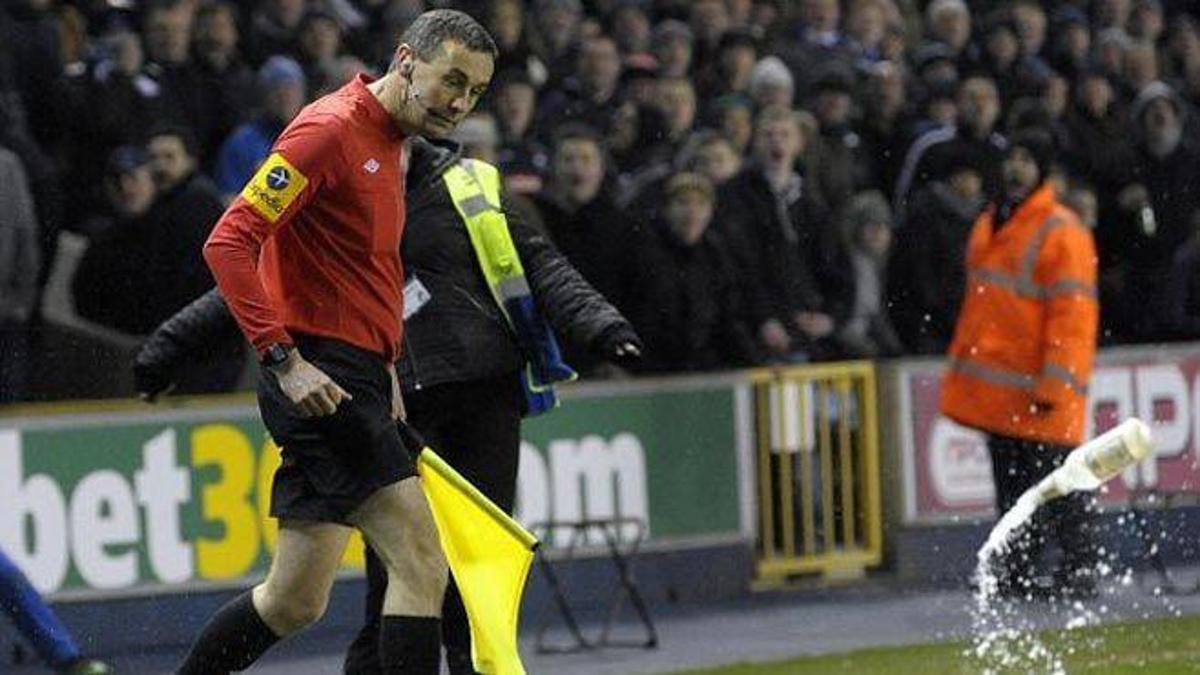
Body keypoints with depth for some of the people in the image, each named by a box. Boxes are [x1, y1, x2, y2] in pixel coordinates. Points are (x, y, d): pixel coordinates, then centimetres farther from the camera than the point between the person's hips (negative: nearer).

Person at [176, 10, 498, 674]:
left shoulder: (390, 143, 17)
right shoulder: (331, 127, -12)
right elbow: (229, 242, -18)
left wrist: (383, 366, 18)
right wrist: (284, 359, -24)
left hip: (357, 382, 10)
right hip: (318, 379, -10)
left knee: (294, 603, 12)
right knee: (420, 562, -15)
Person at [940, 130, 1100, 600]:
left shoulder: (1061, 231, -9)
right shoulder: (988, 226, 17)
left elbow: (1073, 313, -13)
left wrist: (1053, 383, -18)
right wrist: (962, 366, 20)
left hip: (1036, 386, -8)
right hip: (997, 392, 8)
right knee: (1010, 487, 11)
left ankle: (1079, 573, 1)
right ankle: (1014, 574, 15)